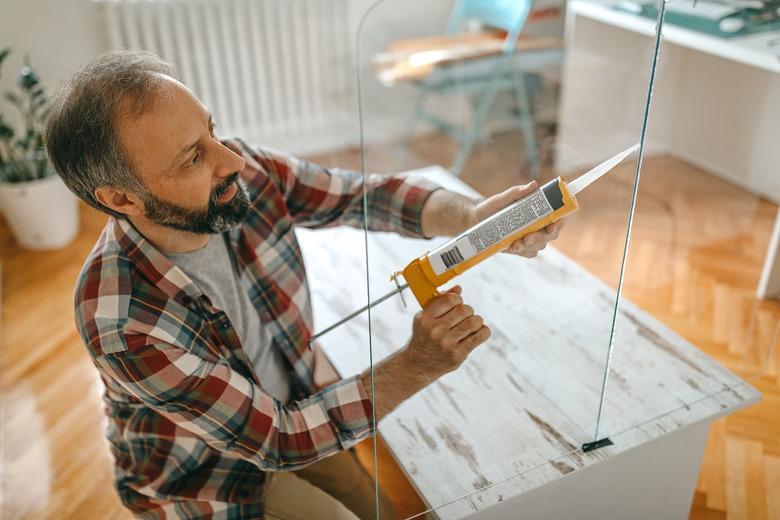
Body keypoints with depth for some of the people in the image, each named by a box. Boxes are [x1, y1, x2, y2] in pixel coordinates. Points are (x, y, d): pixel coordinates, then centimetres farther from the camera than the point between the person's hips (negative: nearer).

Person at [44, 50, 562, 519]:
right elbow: (275, 439, -30)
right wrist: (419, 365, -35)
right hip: (199, 477, -4)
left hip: (291, 411, 5)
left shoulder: (249, 171, -22)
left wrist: (474, 216, -31)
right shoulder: (124, 322, -35)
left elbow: (363, 195, -12)